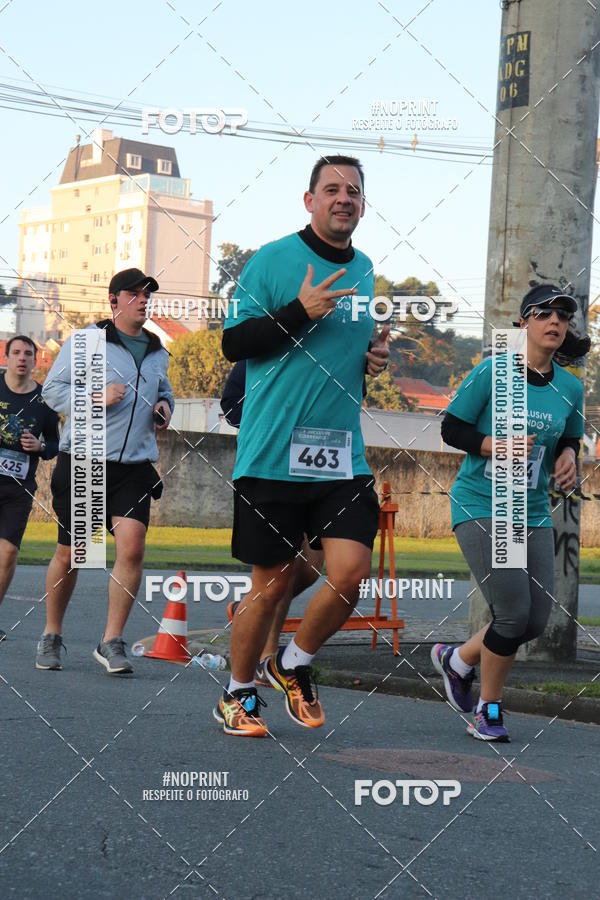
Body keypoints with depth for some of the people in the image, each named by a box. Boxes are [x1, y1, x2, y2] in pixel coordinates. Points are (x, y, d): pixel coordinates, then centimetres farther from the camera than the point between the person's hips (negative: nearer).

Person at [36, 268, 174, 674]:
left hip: (134, 466, 4)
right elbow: (52, 389, -4)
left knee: (132, 549, -14)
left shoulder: (157, 352, 15)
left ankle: (112, 642, -6)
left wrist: (165, 405, 10)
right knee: (70, 554, 4)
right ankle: (51, 637, 24)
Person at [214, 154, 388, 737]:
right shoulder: (272, 260, -3)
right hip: (272, 454, -4)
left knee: (351, 573, -9)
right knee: (271, 584, 3)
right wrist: (299, 311, -17)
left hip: (342, 456, 4)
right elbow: (234, 343, -7)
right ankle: (238, 693, 24)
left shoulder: (367, 271, 15)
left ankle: (293, 666, 17)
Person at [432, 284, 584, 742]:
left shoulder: (570, 388, 5)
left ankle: (457, 660, 29)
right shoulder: (492, 373, -10)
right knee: (513, 614, -14)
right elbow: (452, 429, -5)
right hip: (480, 506, -6)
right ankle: (489, 710, 11)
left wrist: (567, 458, -3)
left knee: (536, 620, 2)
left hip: (533, 515, 6)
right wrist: (498, 447, -20)